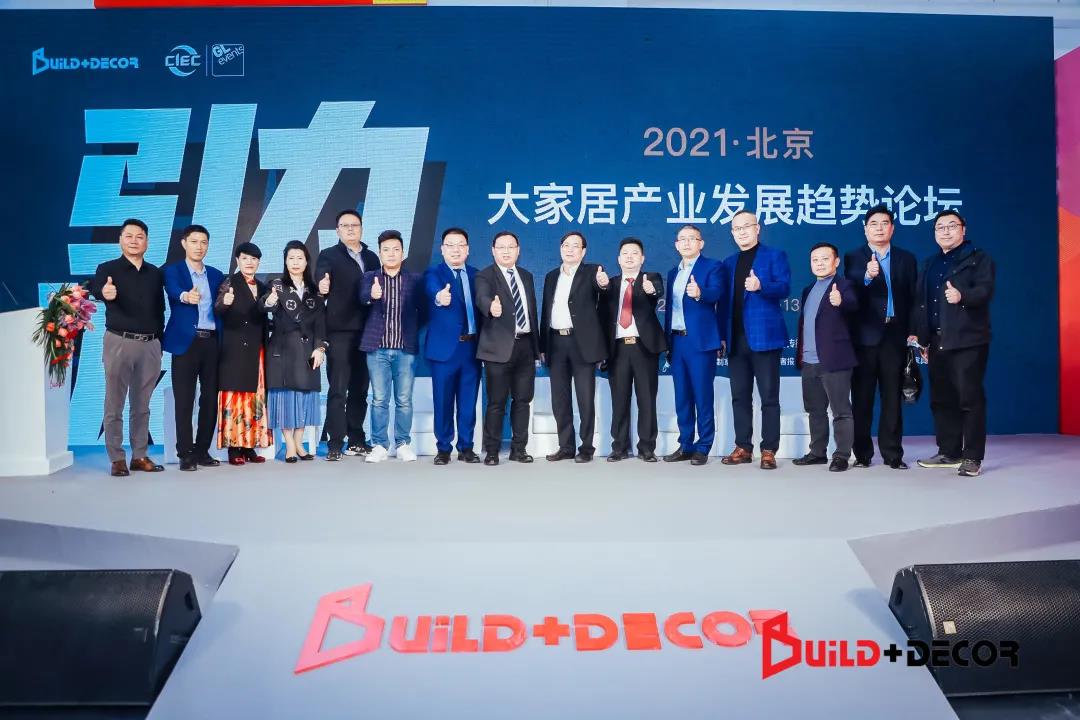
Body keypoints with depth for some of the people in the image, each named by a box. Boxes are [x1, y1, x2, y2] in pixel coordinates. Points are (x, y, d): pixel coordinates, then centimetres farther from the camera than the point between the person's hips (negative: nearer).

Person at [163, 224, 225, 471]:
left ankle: (202, 450, 14)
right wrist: (186, 296, -41)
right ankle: (186, 453, 3)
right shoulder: (172, 270, 4)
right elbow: (174, 291, -18)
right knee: (184, 400, -3)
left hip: (212, 341, 4)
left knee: (210, 399, 5)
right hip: (186, 341, -4)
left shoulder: (216, 275, 17)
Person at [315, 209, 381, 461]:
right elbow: (321, 276, -15)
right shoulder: (328, 255, 3)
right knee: (338, 389, -4)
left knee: (360, 388, 9)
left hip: (366, 332, 4)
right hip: (339, 331, -4)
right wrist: (322, 285, -40)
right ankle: (335, 444, -1)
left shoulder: (372, 258, 16)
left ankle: (356, 440, 17)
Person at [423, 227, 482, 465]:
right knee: (443, 400, 2)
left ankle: (466, 447, 18)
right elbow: (433, 290, -24)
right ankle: (443, 448, 14)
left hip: (472, 345, 3)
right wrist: (439, 297, -48)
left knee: (468, 400, 8)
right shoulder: (433, 273, -1)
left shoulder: (476, 275, 12)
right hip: (445, 346, -3)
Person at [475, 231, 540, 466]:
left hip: (525, 345, 5)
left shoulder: (527, 276, 16)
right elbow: (482, 298, -24)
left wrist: (537, 345, 15)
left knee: (523, 399, 9)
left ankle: (519, 448, 19)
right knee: (497, 402, -1)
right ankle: (491, 451, 9)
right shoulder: (485, 276, -3)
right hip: (500, 347, -5)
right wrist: (491, 306, -48)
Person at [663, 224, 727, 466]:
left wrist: (699, 293, -40)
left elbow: (717, 293, -19)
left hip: (701, 341, -6)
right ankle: (685, 445, 16)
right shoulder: (673, 273, 19)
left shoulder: (712, 266, -1)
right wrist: (667, 341, 14)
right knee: (682, 397, 9)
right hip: (677, 341, 6)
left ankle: (703, 448, 4)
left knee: (703, 396, -3)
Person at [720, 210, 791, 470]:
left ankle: (769, 451, 1)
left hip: (764, 336, -5)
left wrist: (761, 286, -29)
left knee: (769, 396, -2)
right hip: (736, 339, 5)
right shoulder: (729, 263, 19)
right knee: (739, 396, 7)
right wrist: (723, 334, 8)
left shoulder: (775, 255, 3)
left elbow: (784, 288, -10)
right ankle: (743, 448, 14)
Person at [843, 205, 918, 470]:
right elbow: (851, 294, -13)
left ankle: (892, 453, 11)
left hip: (895, 335, 2)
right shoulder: (853, 258, 4)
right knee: (862, 397, 2)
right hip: (865, 336, -2)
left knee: (893, 397, 5)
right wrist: (867, 277, -32)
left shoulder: (906, 259, 12)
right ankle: (862, 453, 9)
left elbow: (912, 297, 9)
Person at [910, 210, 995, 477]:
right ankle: (949, 452, 16)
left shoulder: (978, 258, 4)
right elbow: (920, 302, 19)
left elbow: (985, 290, -12)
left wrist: (963, 295, -32)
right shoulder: (929, 264, 21)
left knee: (970, 398, -7)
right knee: (941, 399, 7)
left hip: (968, 341, -6)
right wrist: (921, 337, 12)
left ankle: (972, 457, -3)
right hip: (937, 342, 6)